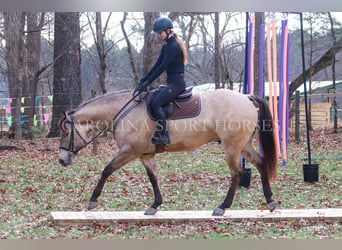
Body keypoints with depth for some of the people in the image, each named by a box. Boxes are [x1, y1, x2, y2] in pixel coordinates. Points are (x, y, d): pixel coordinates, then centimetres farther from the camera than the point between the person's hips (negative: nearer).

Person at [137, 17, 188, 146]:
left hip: (177, 83, -10)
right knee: (151, 101, 10)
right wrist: (143, 80, 8)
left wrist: (147, 82, -16)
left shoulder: (174, 47, -14)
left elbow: (162, 67, -18)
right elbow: (157, 66, 16)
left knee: (156, 103, -22)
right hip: (171, 83, 10)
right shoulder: (166, 47, 16)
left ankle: (164, 136, -23)